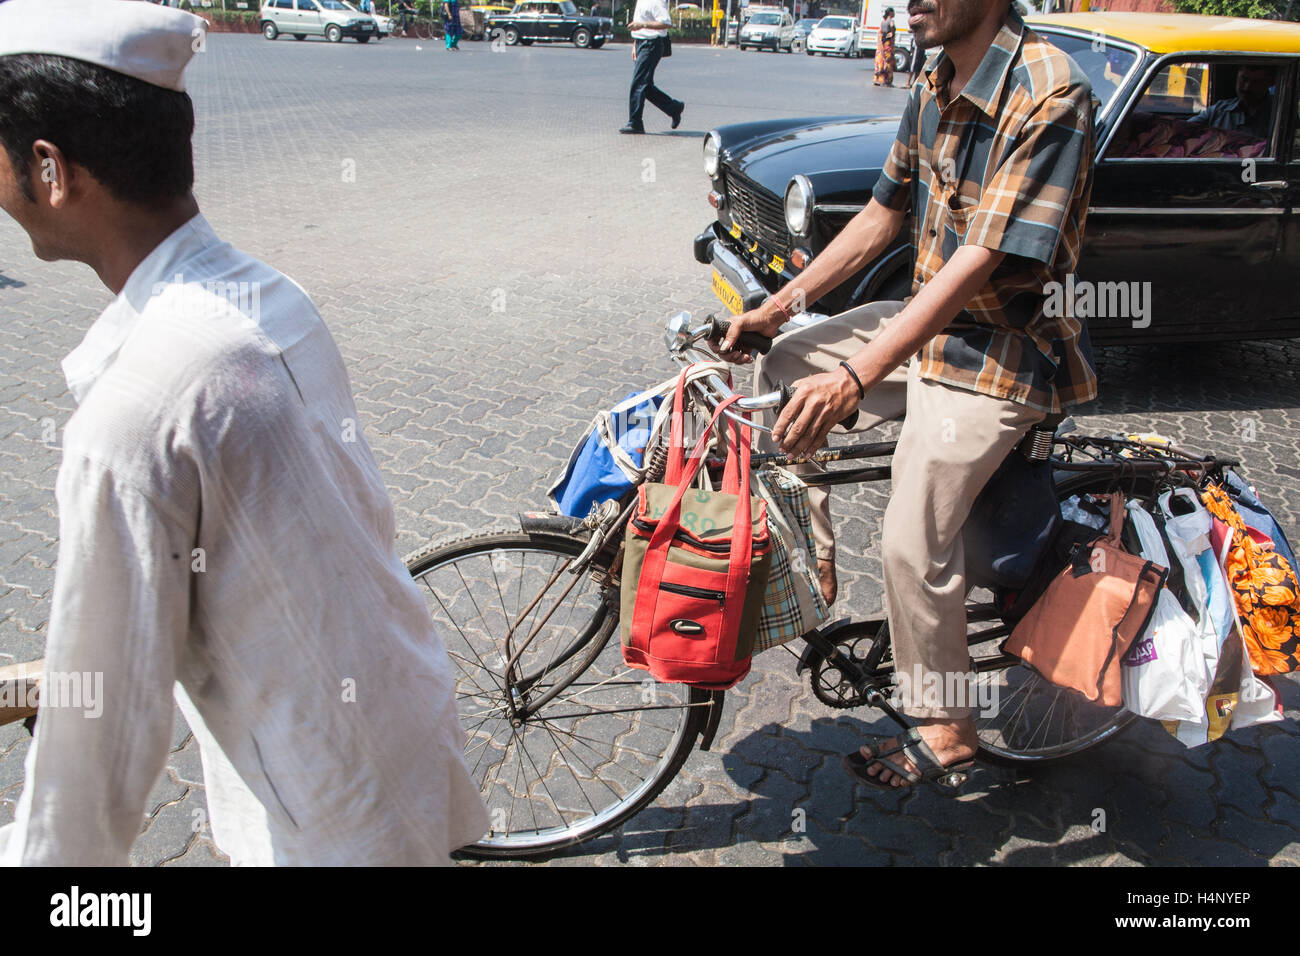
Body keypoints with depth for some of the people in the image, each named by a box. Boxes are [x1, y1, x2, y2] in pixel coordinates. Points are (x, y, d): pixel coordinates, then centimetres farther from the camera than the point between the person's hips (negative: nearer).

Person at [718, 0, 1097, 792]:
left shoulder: (1049, 94, -23)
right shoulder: (934, 89, 4)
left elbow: (982, 260, -31)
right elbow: (884, 216, 10)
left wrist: (854, 380, -38)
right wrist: (776, 309, 5)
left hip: (1004, 353, -9)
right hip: (930, 319, 9)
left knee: (915, 543, -11)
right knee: (789, 366, 6)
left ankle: (947, 732, 13)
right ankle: (811, 557, 17)